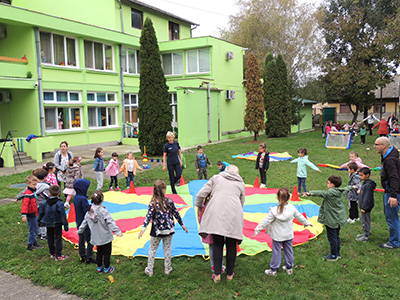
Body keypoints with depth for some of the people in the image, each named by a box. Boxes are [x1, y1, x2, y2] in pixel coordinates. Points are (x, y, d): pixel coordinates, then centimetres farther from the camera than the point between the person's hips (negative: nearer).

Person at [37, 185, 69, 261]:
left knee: (50, 239, 17)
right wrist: (65, 225, -11)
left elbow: (41, 212, 8)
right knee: (58, 239, 3)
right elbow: (63, 215, -16)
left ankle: (52, 253, 27)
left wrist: (39, 221, 25)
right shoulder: (59, 203, -17)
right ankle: (58, 256, 3)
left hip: (48, 224, 4)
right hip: (57, 224, -4)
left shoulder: (45, 203, -3)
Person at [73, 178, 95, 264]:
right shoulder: (83, 199, -25)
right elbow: (87, 211, -24)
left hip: (79, 223, 9)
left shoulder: (76, 197, 3)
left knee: (81, 240, 18)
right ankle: (89, 258, 10)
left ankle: (82, 256, 29)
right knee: (90, 241, 3)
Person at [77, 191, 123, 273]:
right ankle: (107, 268, 19)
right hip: (105, 237, -6)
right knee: (107, 252, 9)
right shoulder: (103, 212, -21)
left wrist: (79, 231, 26)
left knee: (99, 252, 21)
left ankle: (99, 267, 31)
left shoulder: (89, 212, -2)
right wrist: (117, 232, -33)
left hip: (96, 238, 6)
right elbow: (110, 222, -28)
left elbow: (84, 223, 11)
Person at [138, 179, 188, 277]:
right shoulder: (170, 201, -8)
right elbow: (176, 214, 0)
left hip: (157, 231, -1)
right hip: (169, 230, 2)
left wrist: (143, 229, -21)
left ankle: (149, 270, 23)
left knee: (152, 249, 14)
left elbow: (148, 216, -20)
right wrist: (183, 225, 11)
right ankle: (167, 269, 26)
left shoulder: (153, 204, -15)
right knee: (167, 249, 17)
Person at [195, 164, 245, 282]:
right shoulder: (241, 183, 23)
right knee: (231, 245, 11)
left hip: (216, 213, 0)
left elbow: (201, 194, 12)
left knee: (217, 244, 8)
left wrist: (198, 206, 26)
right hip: (233, 215, 1)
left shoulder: (216, 178, 19)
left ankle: (217, 275, 11)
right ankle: (229, 274, 22)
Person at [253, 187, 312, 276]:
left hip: (277, 236, -4)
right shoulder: (292, 208, -10)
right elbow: (300, 217, 6)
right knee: (288, 251, 18)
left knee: (276, 252, 7)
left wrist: (257, 230, -11)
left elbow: (265, 221, -18)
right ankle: (289, 268, 33)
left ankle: (273, 270, 17)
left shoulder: (274, 211, -22)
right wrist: (307, 223, 26)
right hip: (289, 235, 4)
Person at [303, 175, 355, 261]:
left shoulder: (330, 193, -24)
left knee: (332, 237, 3)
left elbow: (321, 193, -41)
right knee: (337, 236, 20)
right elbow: (346, 188, 26)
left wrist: (310, 193, -58)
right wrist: (352, 187, 49)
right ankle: (337, 254, 32)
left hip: (332, 220, -9)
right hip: (339, 219, 9)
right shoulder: (341, 191, 4)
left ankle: (334, 255, 14)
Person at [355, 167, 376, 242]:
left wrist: (364, 207, -23)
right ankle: (365, 233, 35)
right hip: (364, 206, 10)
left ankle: (366, 237, 9)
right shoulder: (365, 183, 9)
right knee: (364, 221, 21)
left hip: (366, 207, -10)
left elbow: (367, 198, -25)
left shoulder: (368, 185, -23)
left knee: (365, 221, -1)